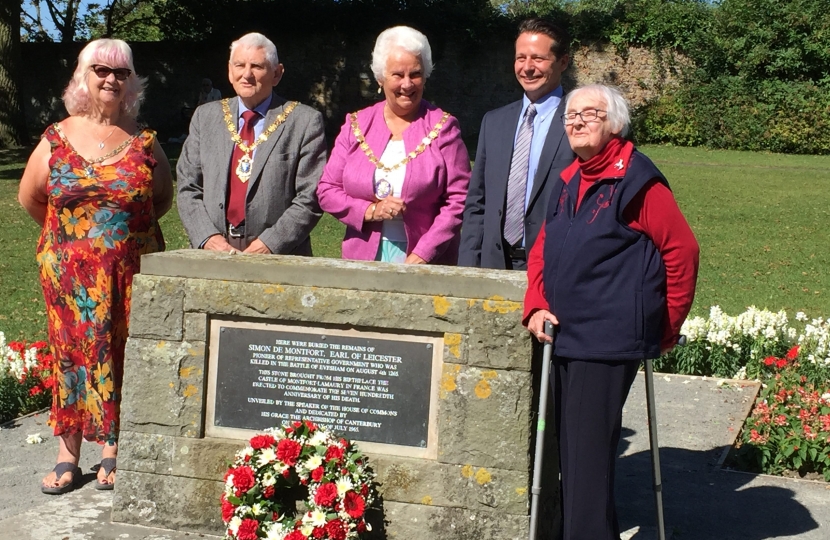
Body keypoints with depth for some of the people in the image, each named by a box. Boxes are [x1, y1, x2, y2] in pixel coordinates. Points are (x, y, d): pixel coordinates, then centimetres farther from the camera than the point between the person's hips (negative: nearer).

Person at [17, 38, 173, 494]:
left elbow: (162, 199, 13)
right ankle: (67, 456, 12)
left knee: (121, 356, 4)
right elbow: (30, 197, 12)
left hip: (130, 274, 0)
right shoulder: (56, 140, 2)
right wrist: (67, 233, 14)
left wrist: (127, 230, 8)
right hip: (70, 274, 1)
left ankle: (113, 451, 15)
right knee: (71, 354, 4)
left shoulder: (144, 142, 1)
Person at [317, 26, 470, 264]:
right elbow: (327, 190, 7)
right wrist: (369, 211, -11)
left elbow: (459, 200, -7)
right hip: (363, 257, 2)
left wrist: (421, 256, -14)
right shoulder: (356, 125, 7)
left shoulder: (443, 127, -2)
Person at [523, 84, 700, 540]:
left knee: (588, 455, -6)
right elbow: (541, 251, 18)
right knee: (569, 451, 14)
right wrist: (536, 307, 3)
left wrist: (666, 328, -1)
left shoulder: (637, 181, -8)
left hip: (608, 342, -8)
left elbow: (682, 251, -7)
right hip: (562, 338, 8)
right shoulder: (567, 182, 15)